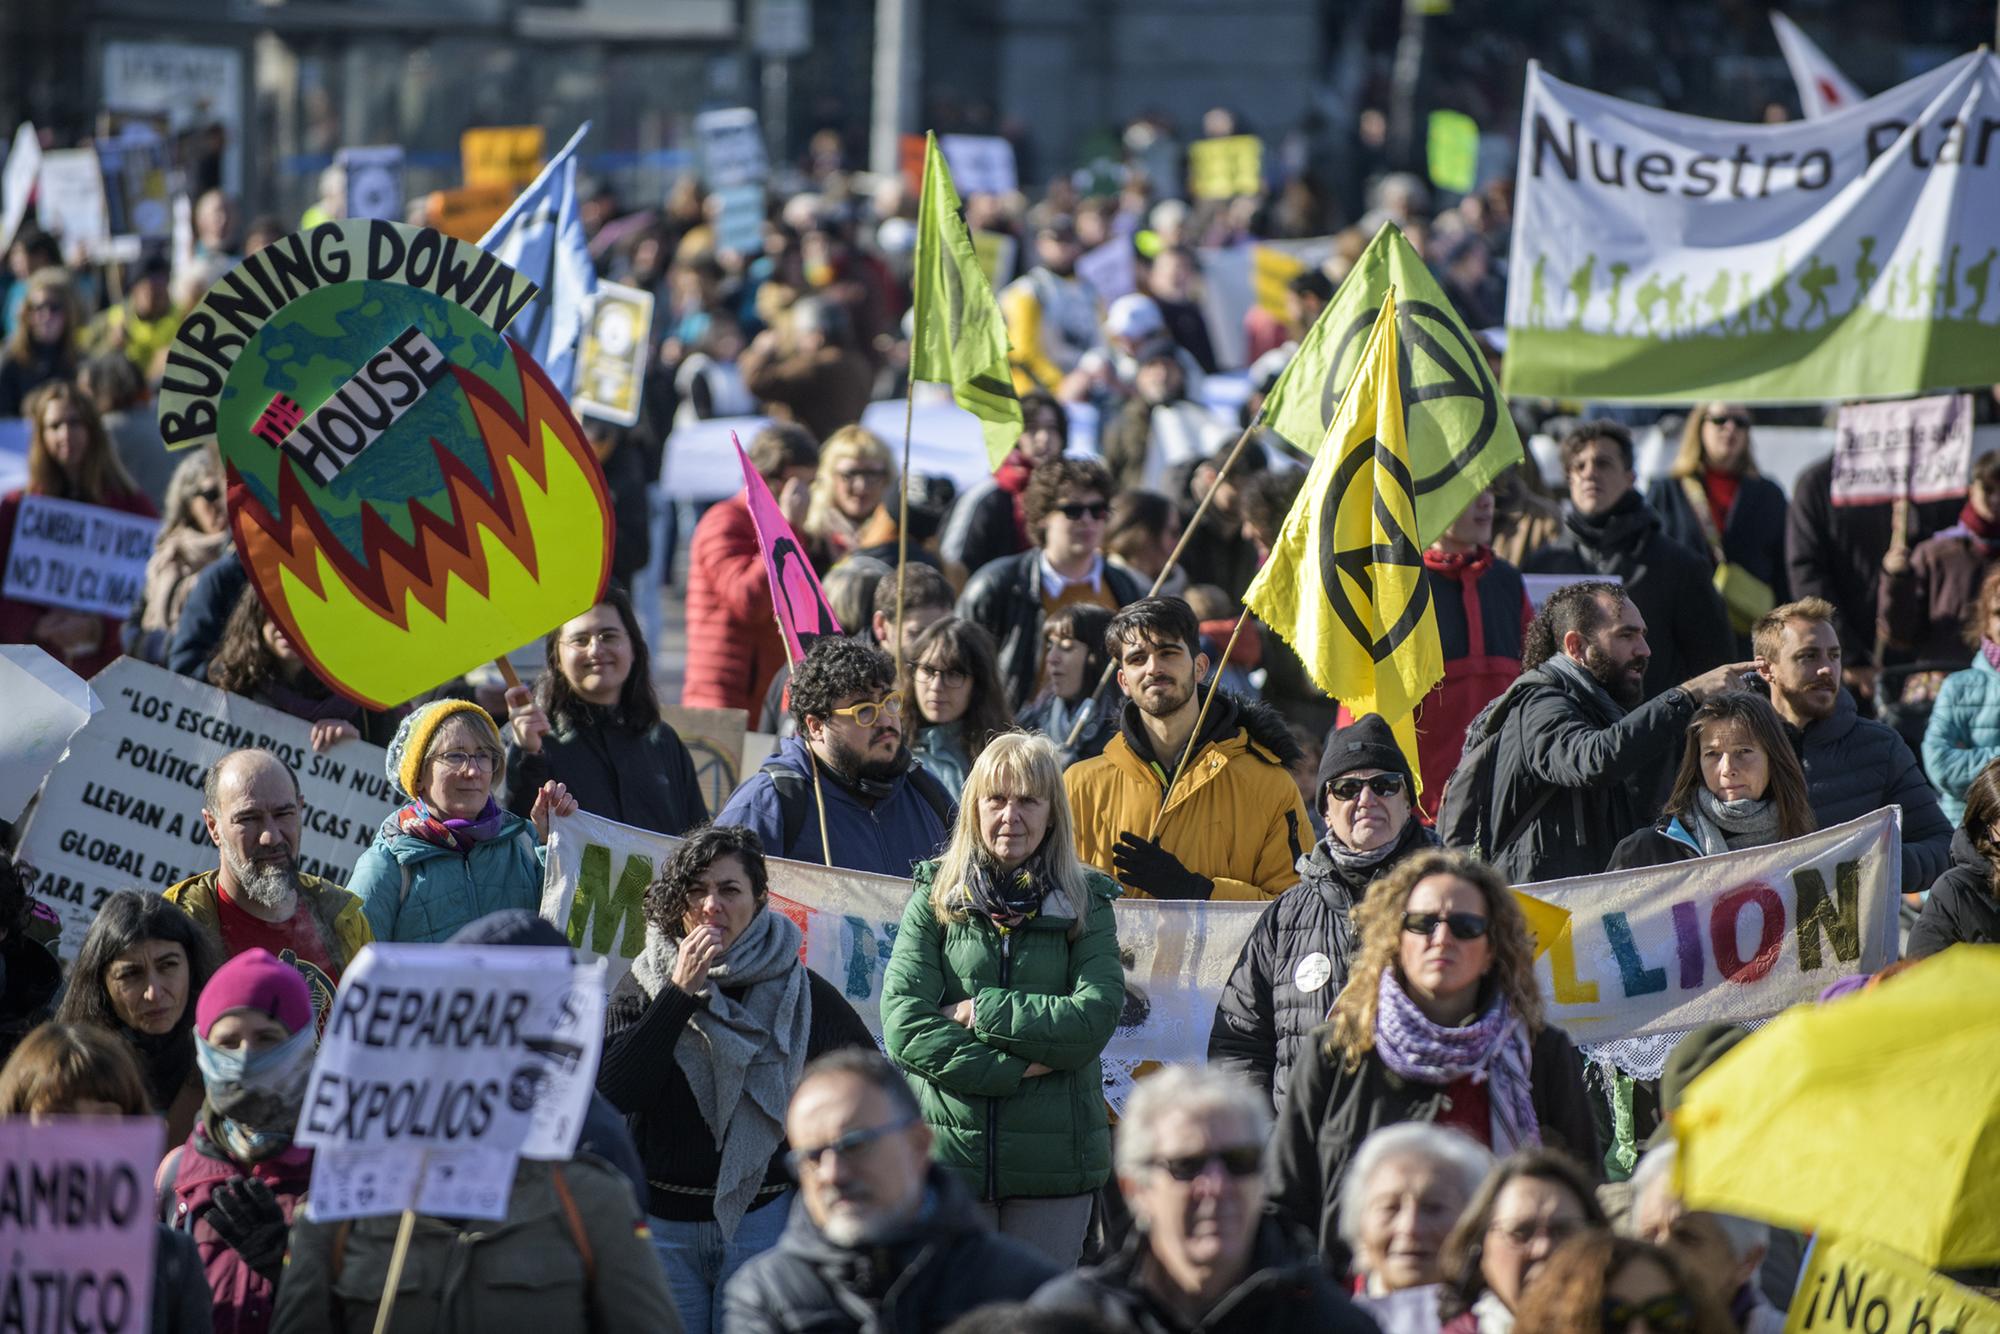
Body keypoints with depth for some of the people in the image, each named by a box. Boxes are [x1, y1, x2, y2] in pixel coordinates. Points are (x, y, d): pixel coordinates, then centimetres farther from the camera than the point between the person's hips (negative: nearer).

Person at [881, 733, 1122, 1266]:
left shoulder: (1085, 903, 6)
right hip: (949, 1153, 0)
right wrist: (1013, 1069, -13)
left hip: (1053, 1160, 0)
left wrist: (981, 1013, -11)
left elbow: (1095, 1017, -9)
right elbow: (903, 1027, -6)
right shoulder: (935, 898, 5)